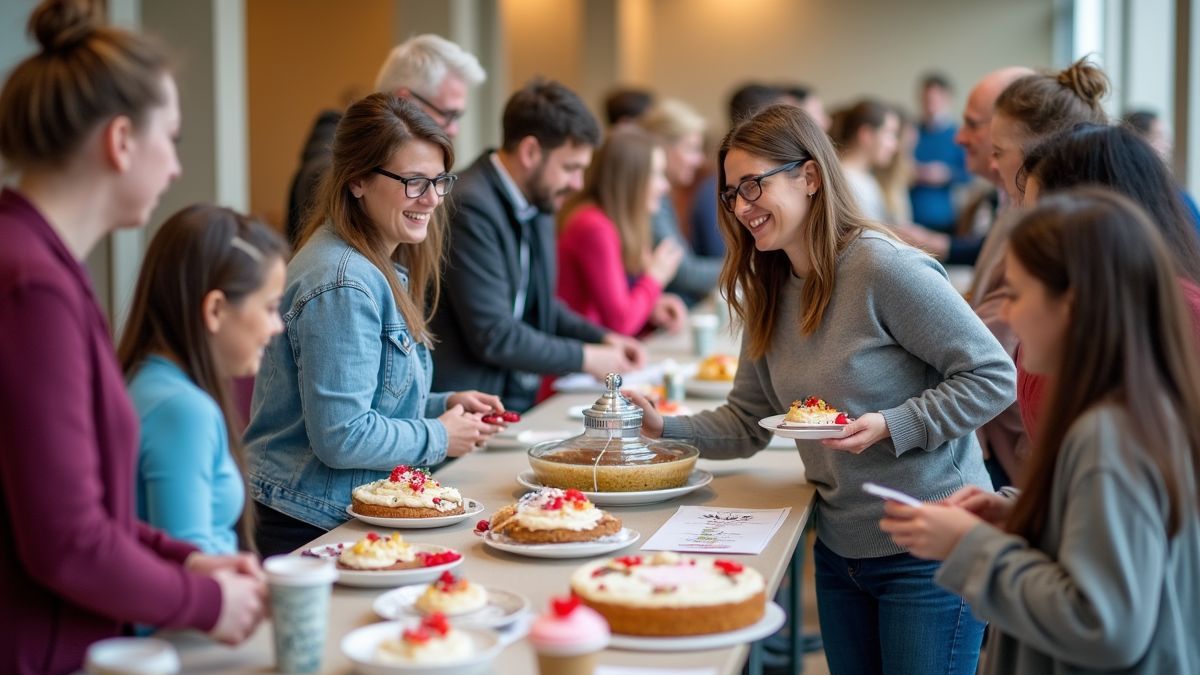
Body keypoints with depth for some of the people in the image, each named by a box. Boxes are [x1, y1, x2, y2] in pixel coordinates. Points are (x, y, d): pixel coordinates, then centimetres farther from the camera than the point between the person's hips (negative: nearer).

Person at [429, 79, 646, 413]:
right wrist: (585, 357, -10)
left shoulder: (539, 203, 9)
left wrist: (601, 337, 8)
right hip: (471, 408, -8)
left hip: (522, 397, 8)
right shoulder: (470, 208, -19)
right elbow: (492, 336, -20)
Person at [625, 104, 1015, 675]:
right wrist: (666, 427, -6)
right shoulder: (769, 293, 6)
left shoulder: (885, 269, -18)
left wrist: (891, 426, -24)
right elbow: (747, 423, 9)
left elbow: (995, 376, -17)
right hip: (841, 550, 7)